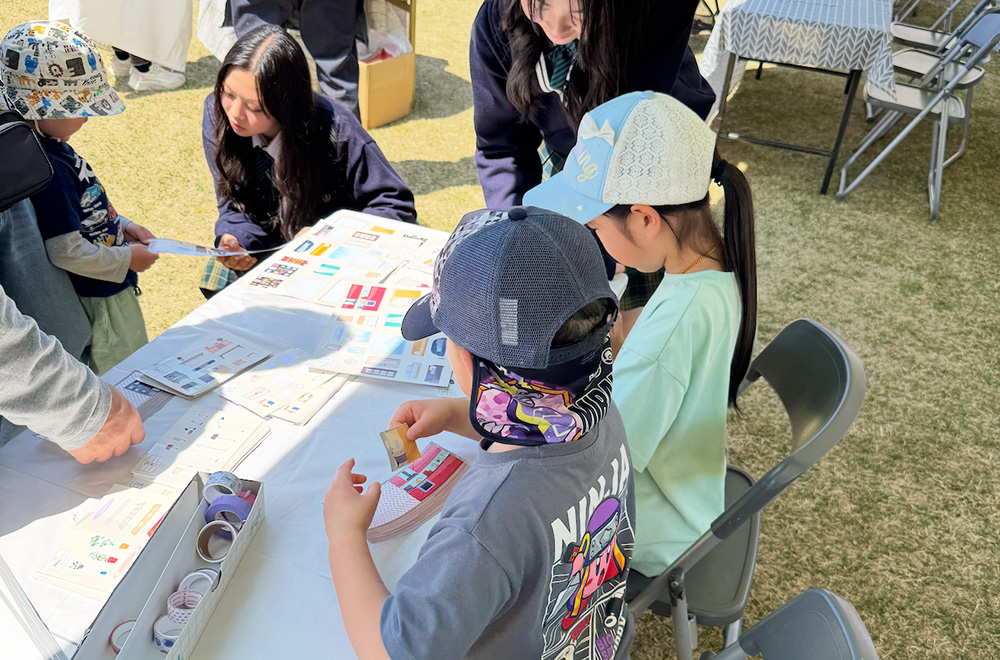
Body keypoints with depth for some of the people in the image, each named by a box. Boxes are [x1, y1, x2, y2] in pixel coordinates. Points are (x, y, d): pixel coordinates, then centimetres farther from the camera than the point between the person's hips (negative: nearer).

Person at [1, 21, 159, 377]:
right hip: (95, 303, -10)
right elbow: (69, 252, -27)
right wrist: (128, 259, -15)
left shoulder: (54, 146, 3)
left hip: (109, 291, 10)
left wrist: (123, 226, 6)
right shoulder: (46, 170, -29)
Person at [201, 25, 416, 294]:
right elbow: (235, 204, -6)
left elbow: (397, 206, -21)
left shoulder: (336, 132, -28)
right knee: (219, 281, -20)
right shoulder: (217, 112, -15)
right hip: (267, 246, 4)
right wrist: (233, 239, -30)